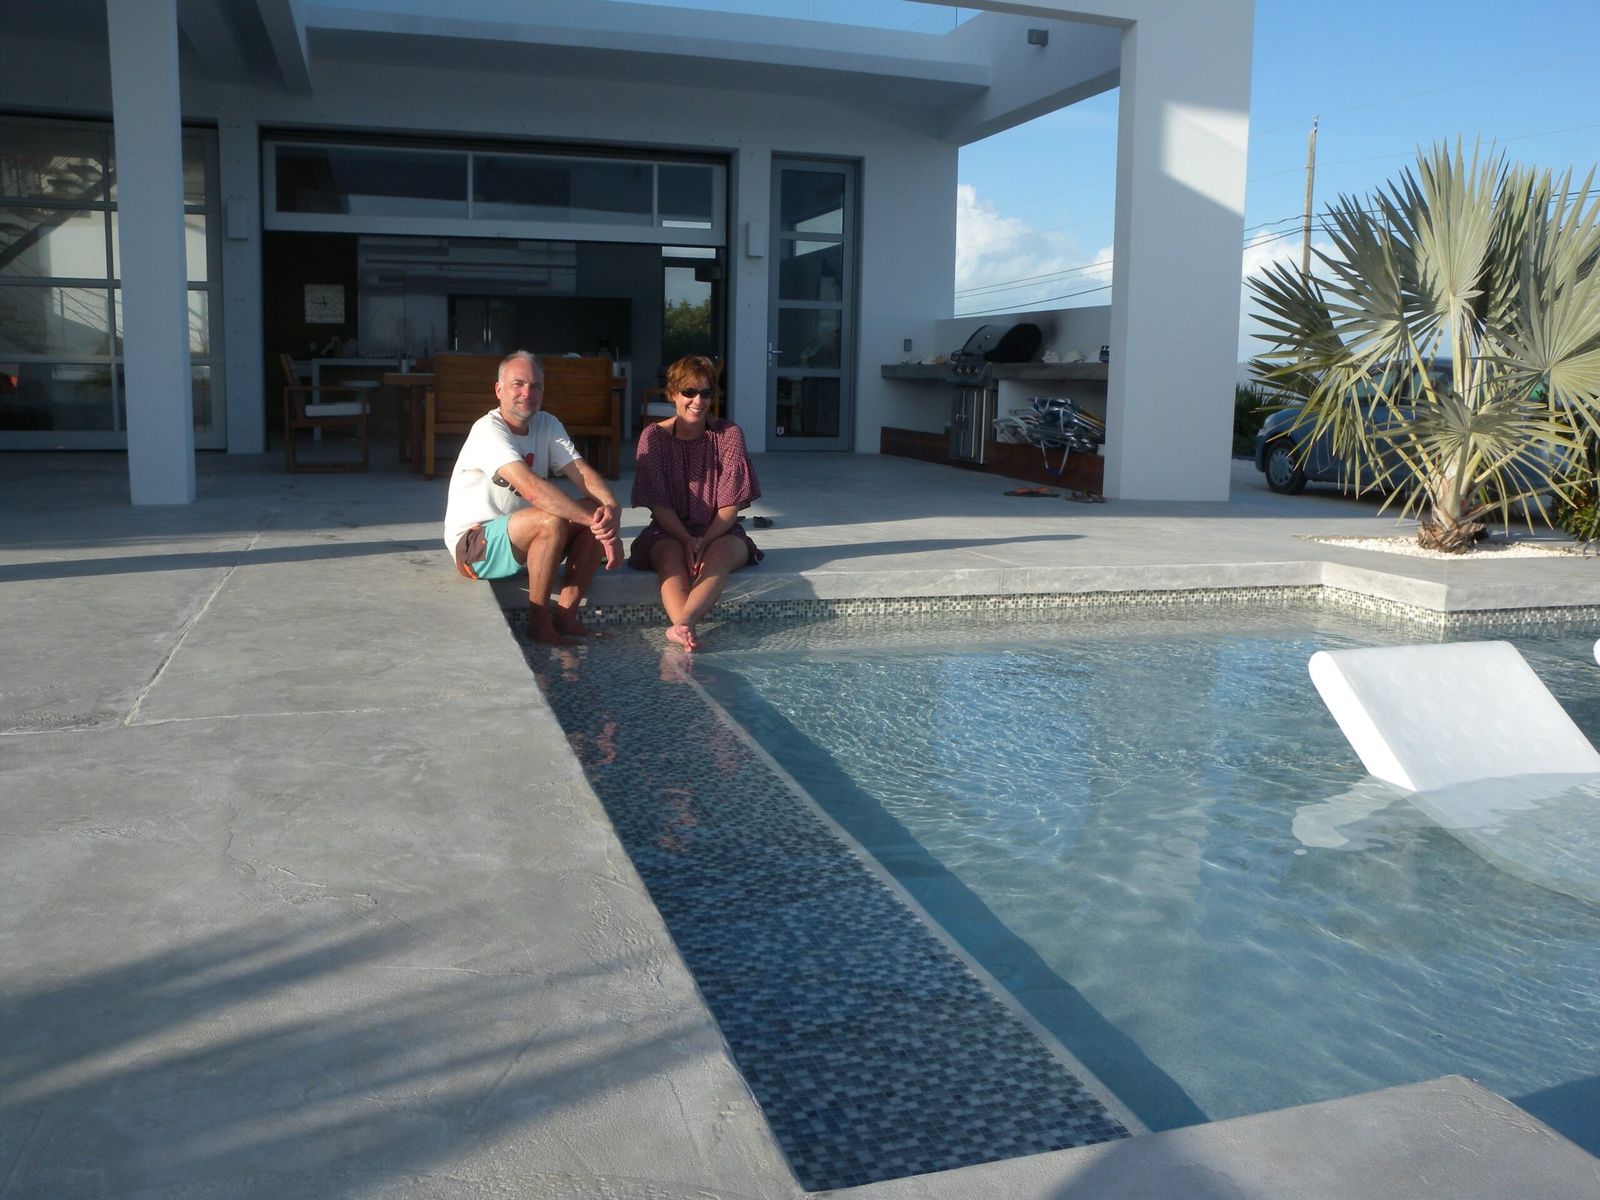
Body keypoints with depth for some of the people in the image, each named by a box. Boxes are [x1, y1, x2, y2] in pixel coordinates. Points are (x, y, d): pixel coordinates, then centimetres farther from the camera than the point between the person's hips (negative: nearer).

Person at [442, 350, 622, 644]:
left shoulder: (547, 425, 5)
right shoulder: (488, 430, -19)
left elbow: (583, 473, -10)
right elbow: (532, 488, -34)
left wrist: (612, 508, -31)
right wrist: (591, 519, -38)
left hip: (525, 539, 8)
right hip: (472, 546, -8)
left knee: (599, 513, -12)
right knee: (551, 520, -33)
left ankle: (565, 616, -11)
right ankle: (538, 622, -19)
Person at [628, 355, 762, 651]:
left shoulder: (729, 434, -2)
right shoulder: (655, 436, -1)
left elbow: (730, 505, -5)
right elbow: (658, 504, -5)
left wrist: (704, 542, -20)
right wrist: (687, 541, -21)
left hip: (721, 533, 0)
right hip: (669, 532, 0)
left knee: (719, 555, -35)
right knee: (671, 556, -35)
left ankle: (681, 625, -56)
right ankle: (685, 631, -57)